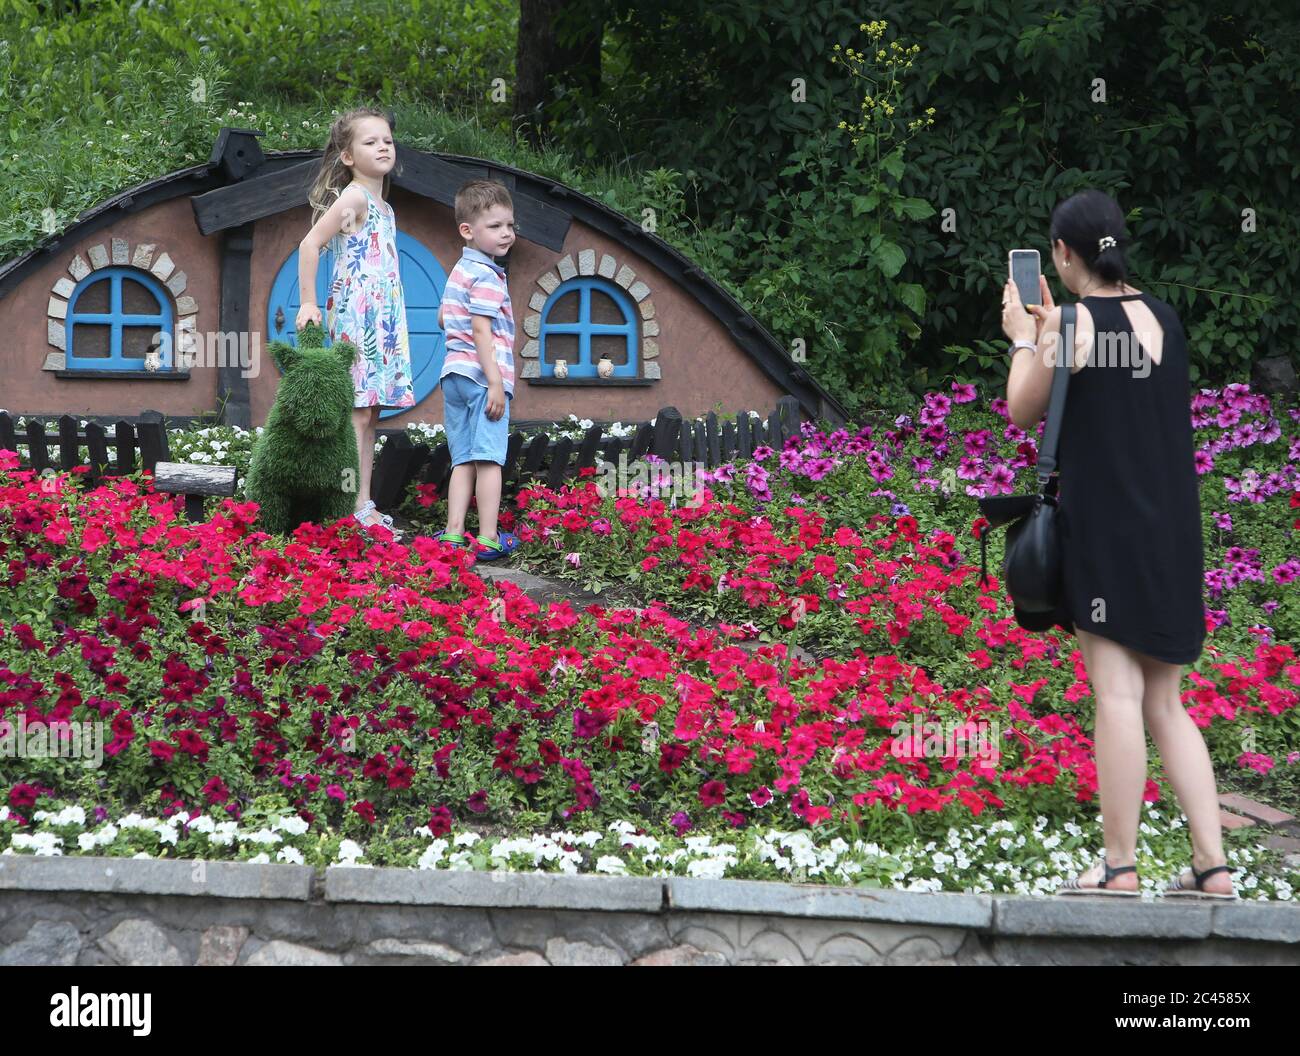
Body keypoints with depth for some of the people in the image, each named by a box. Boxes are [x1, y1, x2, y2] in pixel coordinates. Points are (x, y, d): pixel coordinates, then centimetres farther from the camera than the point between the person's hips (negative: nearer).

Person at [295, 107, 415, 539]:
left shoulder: (384, 208, 17)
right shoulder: (353, 198, -10)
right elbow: (310, 244, -16)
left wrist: (392, 321, 15)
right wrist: (308, 304, -17)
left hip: (382, 320, 9)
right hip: (356, 317, -9)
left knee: (369, 414, 9)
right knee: (357, 413, -10)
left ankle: (364, 505, 11)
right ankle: (356, 510, -12)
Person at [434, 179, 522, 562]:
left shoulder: (459, 271, 18)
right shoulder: (487, 276, -12)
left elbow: (443, 318, 28)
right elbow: (481, 330, -19)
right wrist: (495, 382, -20)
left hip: (454, 373, 9)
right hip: (482, 373, -9)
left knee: (463, 460, 9)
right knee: (488, 459, -6)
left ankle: (454, 533, 3)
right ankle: (488, 539, -7)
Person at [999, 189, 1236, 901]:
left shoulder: (1080, 321, -10)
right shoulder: (1163, 317, 10)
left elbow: (1023, 413, -1)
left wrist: (1024, 340, 13)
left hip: (1105, 526, -7)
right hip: (1172, 533, 7)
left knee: (1116, 692, -6)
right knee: (1164, 705, 9)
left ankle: (1119, 865, -6)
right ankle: (1212, 865, 3)